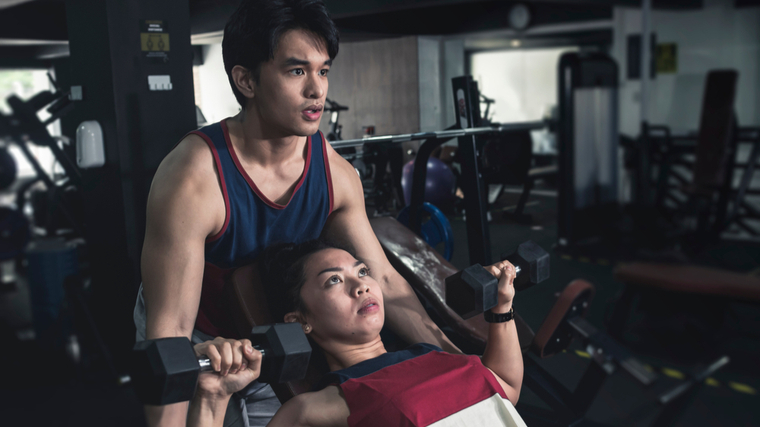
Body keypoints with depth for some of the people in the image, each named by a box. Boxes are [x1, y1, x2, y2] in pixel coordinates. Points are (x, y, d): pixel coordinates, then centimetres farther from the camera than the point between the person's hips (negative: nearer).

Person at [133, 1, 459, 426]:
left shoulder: (336, 173, -18)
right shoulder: (192, 179, -33)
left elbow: (383, 280, -11)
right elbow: (170, 329, -33)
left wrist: (456, 360, -18)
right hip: (196, 342, -4)